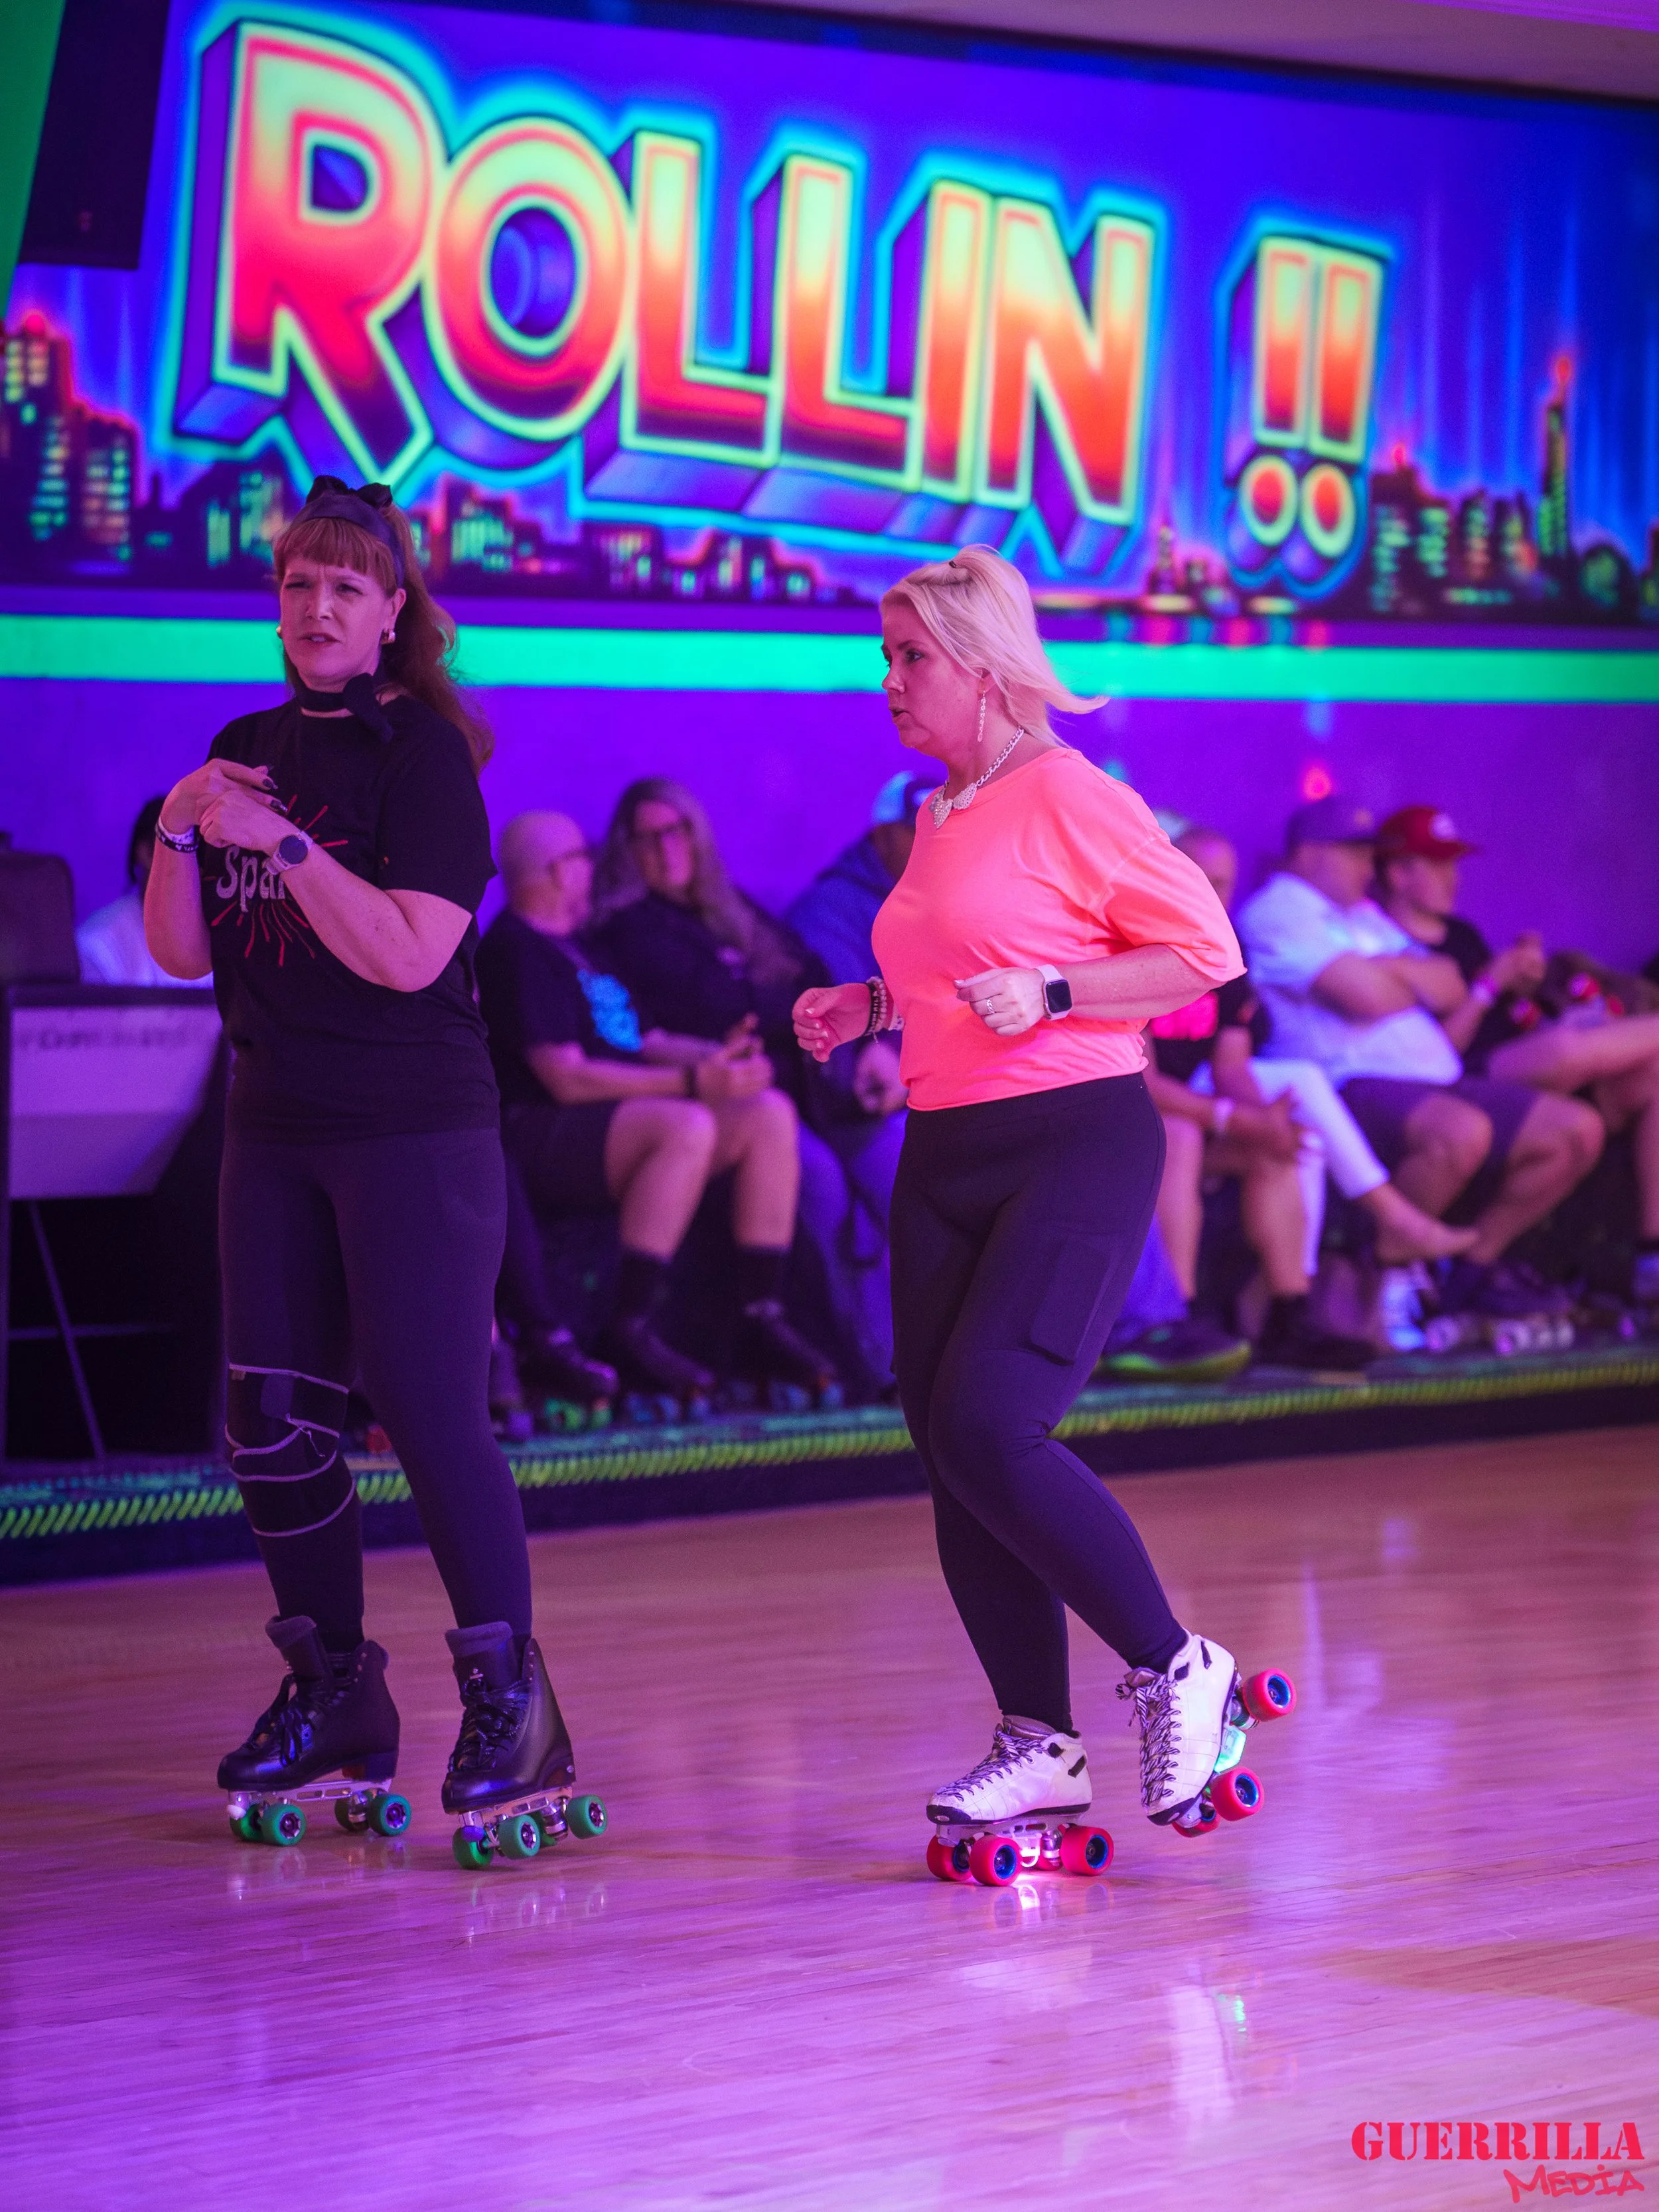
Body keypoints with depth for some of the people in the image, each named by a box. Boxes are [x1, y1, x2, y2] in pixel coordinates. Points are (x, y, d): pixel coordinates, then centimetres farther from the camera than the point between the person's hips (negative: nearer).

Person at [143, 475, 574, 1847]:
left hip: (416, 1128, -7)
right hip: (277, 1128, 7)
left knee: (430, 1409, -10)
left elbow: (408, 951, -19)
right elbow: (180, 950, 9)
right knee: (271, 1418, 7)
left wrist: (282, 844, -21)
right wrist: (182, 829, -7)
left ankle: (508, 1696, -4)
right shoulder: (250, 751, 11)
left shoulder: (420, 753, -9)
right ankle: (331, 1694, 18)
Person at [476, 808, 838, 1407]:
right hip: (544, 1139, -10)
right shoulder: (517, 953, -9)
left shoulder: (570, 946, 25)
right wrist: (692, 1081, -22)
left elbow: (634, 1042, 25)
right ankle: (629, 1332, -34)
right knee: (689, 1127, -36)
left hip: (626, 1115, 10)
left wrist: (714, 1054, 4)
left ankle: (763, 1320, -12)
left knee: (769, 1113, -7)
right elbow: (566, 1078, -18)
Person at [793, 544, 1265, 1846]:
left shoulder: (1070, 799, -9)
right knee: (950, 1454, 4)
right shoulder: (937, 822, 16)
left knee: (987, 1427, -20)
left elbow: (1204, 952, -11)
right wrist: (871, 1007, 14)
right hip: (944, 1158, 9)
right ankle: (1040, 1747, 11)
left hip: (1073, 1149, -9)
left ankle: (1175, 1671, -6)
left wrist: (1048, 993, -20)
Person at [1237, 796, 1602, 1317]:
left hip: (1435, 1080, 10)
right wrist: (1419, 982, 7)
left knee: (1577, 1132, 1)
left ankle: (1477, 1262, 9)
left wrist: (1392, 968, -3)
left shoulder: (1364, 916, 27)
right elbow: (1364, 997, -15)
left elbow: (1452, 991, 17)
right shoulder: (1279, 910, -3)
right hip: (1352, 1085, -10)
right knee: (1462, 1131, -39)